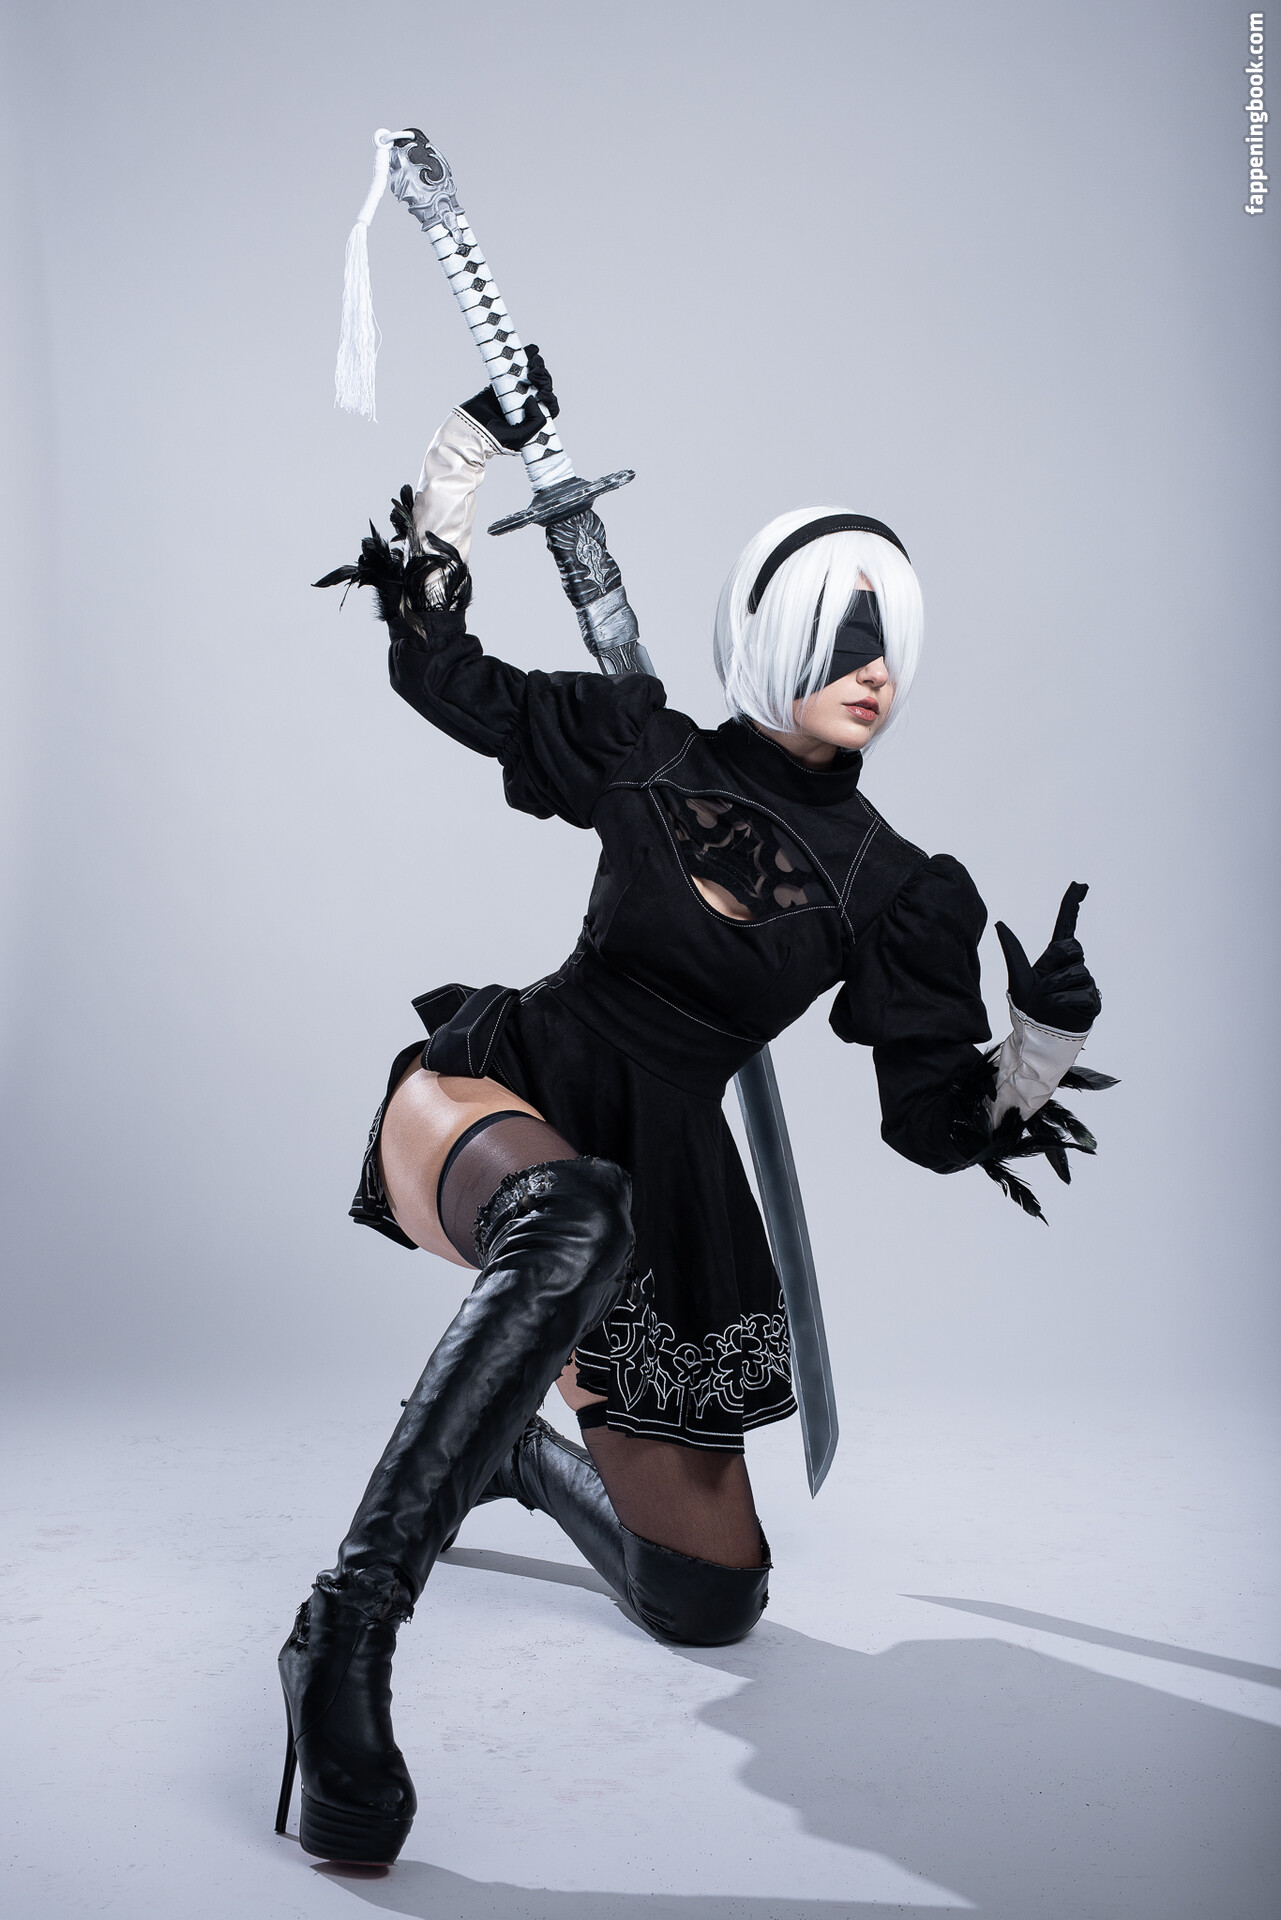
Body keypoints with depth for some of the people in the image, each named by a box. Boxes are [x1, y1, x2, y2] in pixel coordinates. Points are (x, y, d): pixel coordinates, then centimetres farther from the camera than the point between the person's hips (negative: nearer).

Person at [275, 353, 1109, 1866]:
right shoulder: (645, 754, 5)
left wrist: (1049, 1033, -15)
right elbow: (438, 662, 11)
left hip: (665, 1182, 3)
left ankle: (522, 1457, 38)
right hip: (500, 1081, -3)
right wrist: (477, 438, 6)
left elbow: (940, 1123, 3)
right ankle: (347, 1634, -38)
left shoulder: (900, 892, 5)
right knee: (577, 1222, -44)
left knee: (709, 1604, 7)